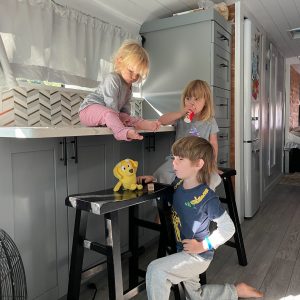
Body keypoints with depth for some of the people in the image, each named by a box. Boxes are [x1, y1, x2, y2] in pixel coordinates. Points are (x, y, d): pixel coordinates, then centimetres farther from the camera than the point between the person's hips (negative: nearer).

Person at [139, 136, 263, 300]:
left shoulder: (207, 197, -26)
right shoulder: (178, 184, -7)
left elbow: (228, 227, -18)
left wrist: (203, 246, -19)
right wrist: (152, 178, 0)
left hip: (198, 256, -8)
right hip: (183, 252, 8)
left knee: (155, 270, -22)